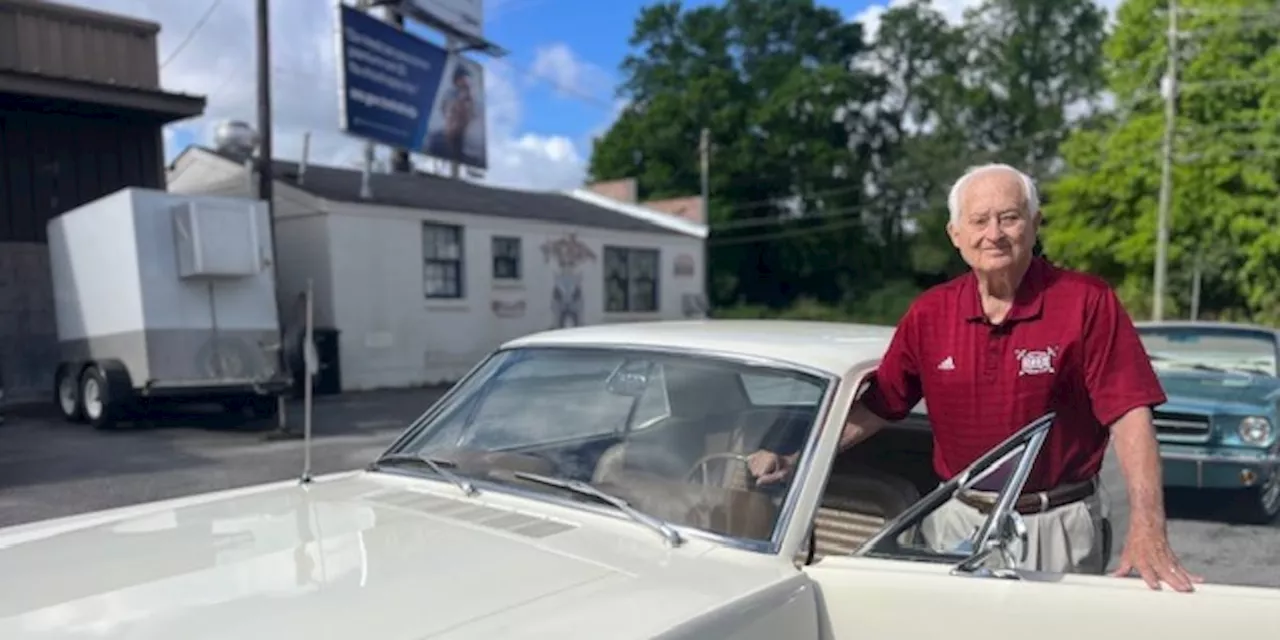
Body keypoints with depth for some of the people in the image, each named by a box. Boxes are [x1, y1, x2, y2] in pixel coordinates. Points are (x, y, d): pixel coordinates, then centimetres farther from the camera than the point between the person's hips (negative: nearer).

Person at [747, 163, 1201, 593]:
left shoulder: (1087, 303, -10)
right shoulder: (929, 312, -1)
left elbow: (1129, 416, -14)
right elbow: (876, 408, 2)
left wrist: (1146, 529, -26)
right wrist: (793, 463, -7)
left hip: (1056, 526, -2)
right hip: (957, 522, 3)